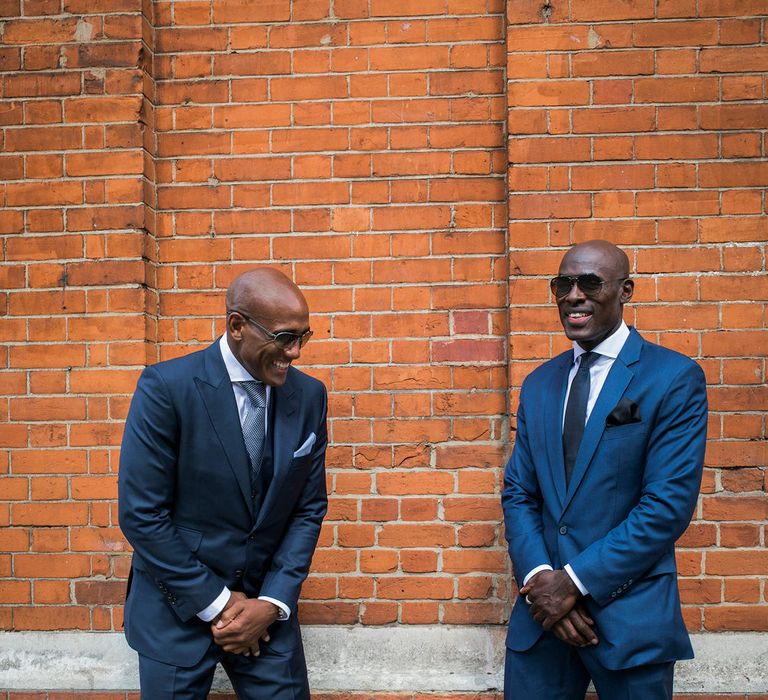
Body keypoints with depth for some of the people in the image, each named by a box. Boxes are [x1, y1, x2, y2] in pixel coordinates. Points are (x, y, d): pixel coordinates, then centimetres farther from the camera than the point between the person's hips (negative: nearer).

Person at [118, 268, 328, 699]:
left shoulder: (309, 395, -3)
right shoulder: (167, 388, -16)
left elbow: (309, 507, 3)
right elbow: (141, 514, -15)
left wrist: (273, 603, -7)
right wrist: (215, 603, -12)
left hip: (266, 605, 3)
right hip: (178, 608, -3)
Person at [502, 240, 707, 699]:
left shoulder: (675, 379, -7)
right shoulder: (538, 385, 10)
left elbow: (670, 504, -13)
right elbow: (518, 493, 8)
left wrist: (575, 580, -14)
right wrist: (538, 577, -9)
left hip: (631, 616, -4)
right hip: (542, 612, 4)